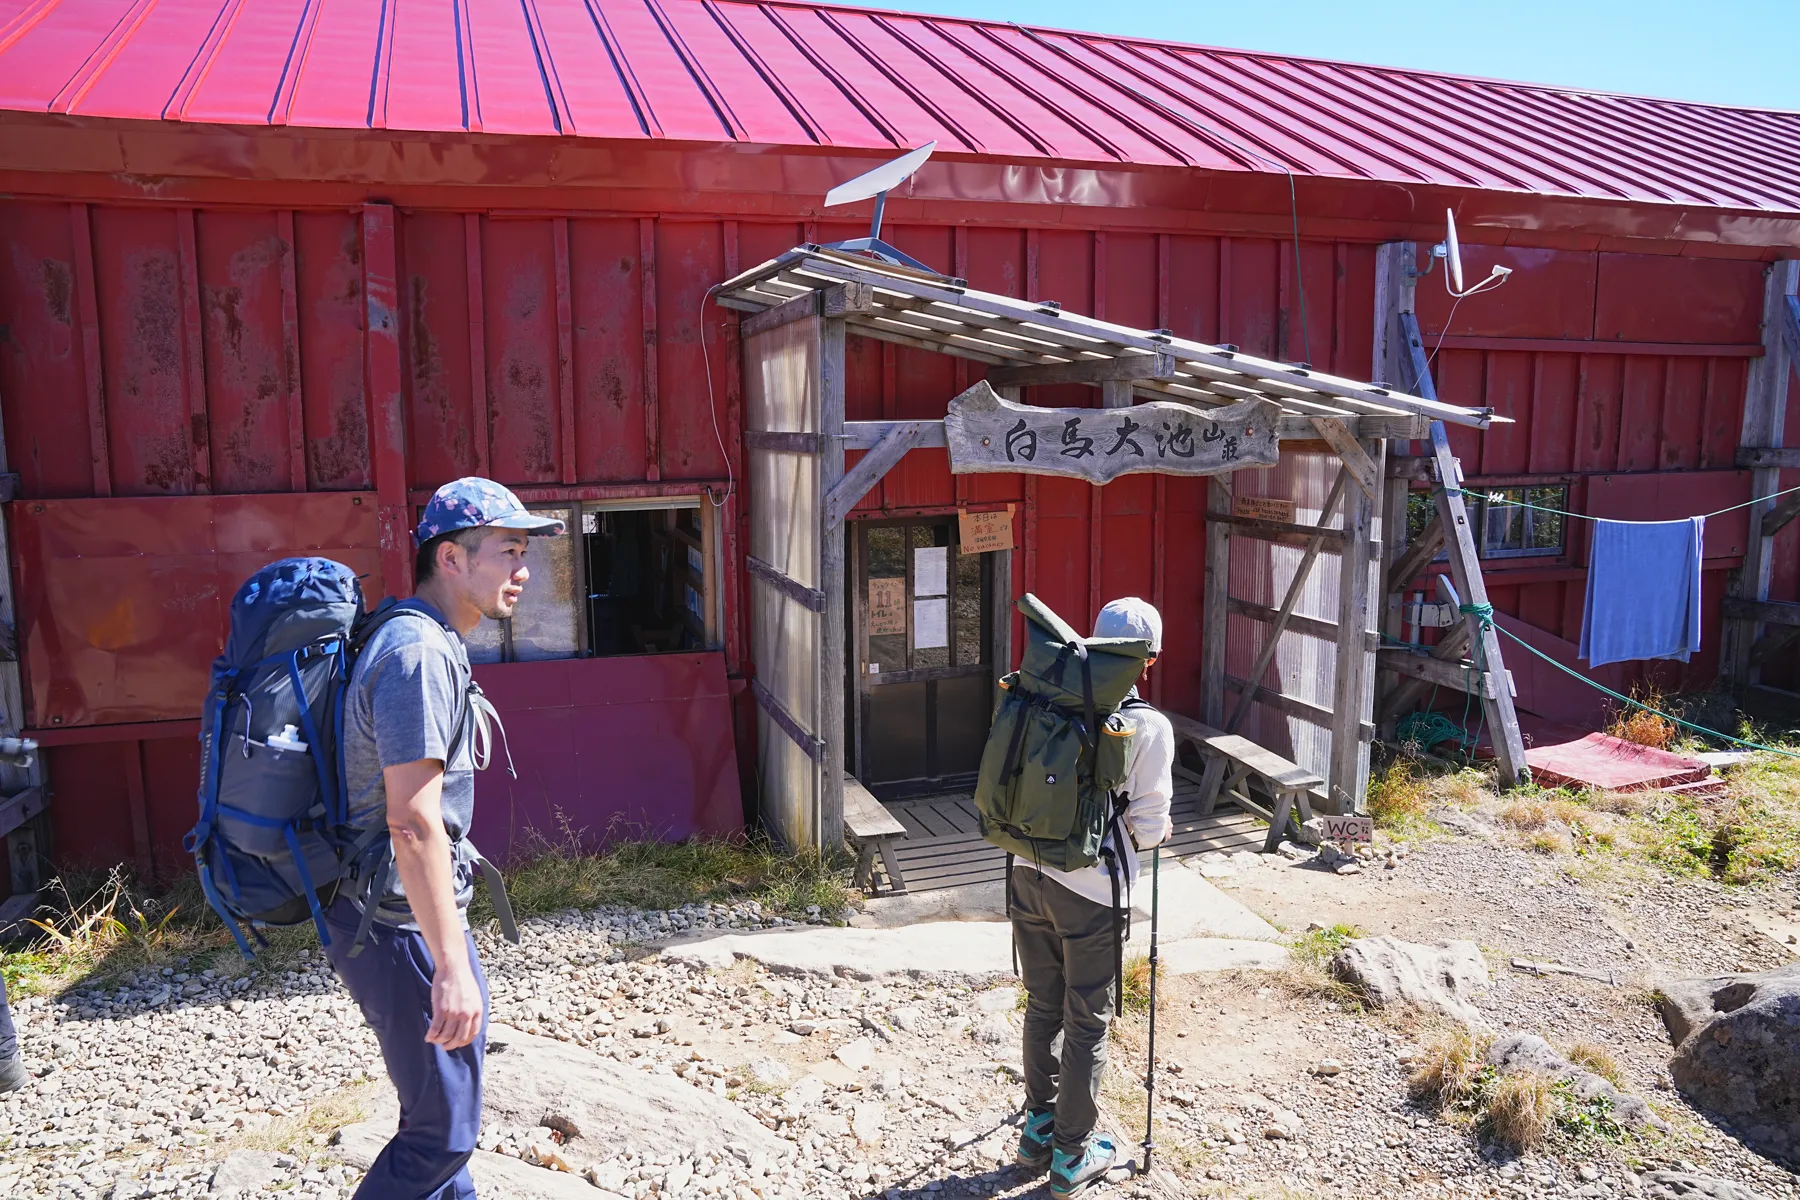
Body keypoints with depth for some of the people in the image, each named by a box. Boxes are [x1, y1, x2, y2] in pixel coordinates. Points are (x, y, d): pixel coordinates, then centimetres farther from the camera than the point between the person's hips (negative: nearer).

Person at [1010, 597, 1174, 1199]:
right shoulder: (1149, 726, -14)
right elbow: (1148, 825, -11)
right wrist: (1159, 830, 11)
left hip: (1029, 874, 5)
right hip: (1089, 890, -5)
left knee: (1042, 1008, 21)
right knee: (1087, 1025, 11)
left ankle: (1039, 1128, 37)